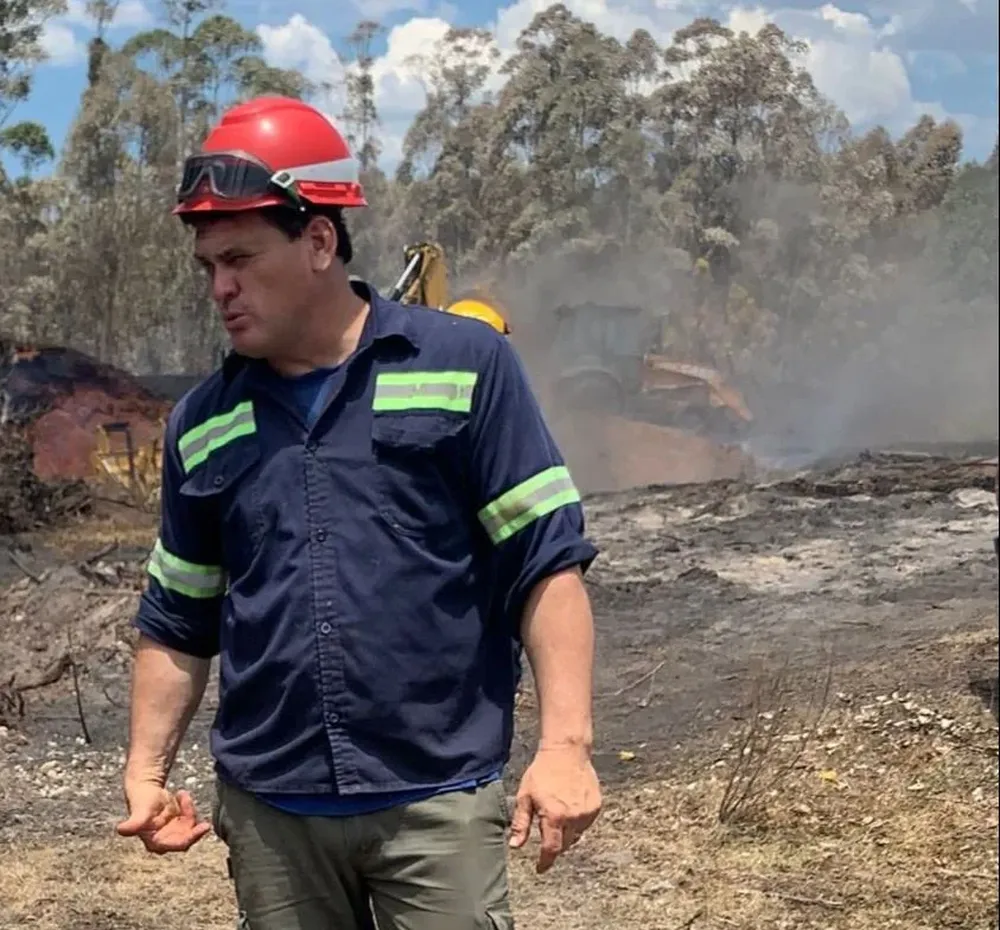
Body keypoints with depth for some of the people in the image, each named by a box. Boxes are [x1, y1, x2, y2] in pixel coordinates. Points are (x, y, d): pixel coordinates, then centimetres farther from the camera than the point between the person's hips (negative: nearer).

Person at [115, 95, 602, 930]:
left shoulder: (464, 366, -4)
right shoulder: (203, 423, 8)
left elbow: (547, 563, -5)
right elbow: (178, 622, 16)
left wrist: (565, 742, -14)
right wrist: (147, 771, 6)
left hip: (438, 800, -4)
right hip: (268, 812, 4)